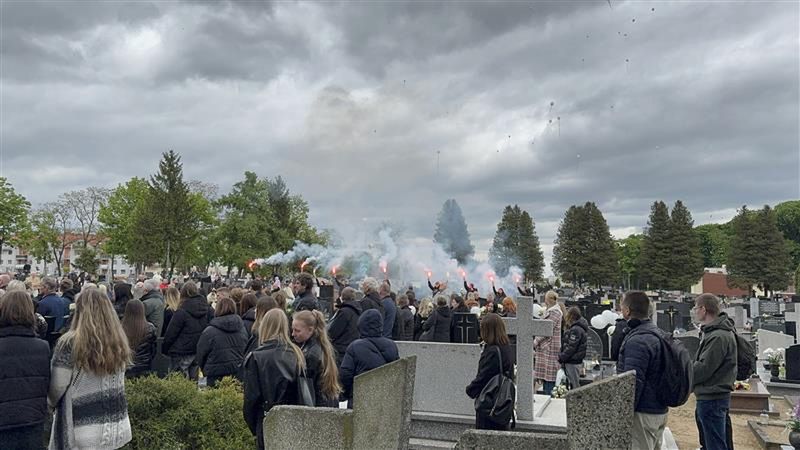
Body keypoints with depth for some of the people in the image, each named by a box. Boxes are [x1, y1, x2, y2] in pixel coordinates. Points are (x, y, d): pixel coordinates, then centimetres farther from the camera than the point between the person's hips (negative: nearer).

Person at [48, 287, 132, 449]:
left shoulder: (69, 343, -14)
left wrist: (51, 403, 11)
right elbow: (116, 382, 7)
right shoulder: (119, 341, -1)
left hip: (83, 430, -4)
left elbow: (57, 386, -8)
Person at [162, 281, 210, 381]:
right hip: (200, 352, 6)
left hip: (182, 353, -6)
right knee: (194, 382, 15)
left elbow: (170, 334, -11)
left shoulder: (181, 312, -15)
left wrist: (164, 350, 2)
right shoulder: (207, 310, 1)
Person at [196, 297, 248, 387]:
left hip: (217, 377, -4)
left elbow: (200, 355, 1)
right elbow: (246, 352, 10)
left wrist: (205, 370, 18)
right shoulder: (242, 329, 1)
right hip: (239, 374, 4)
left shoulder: (209, 332, -10)